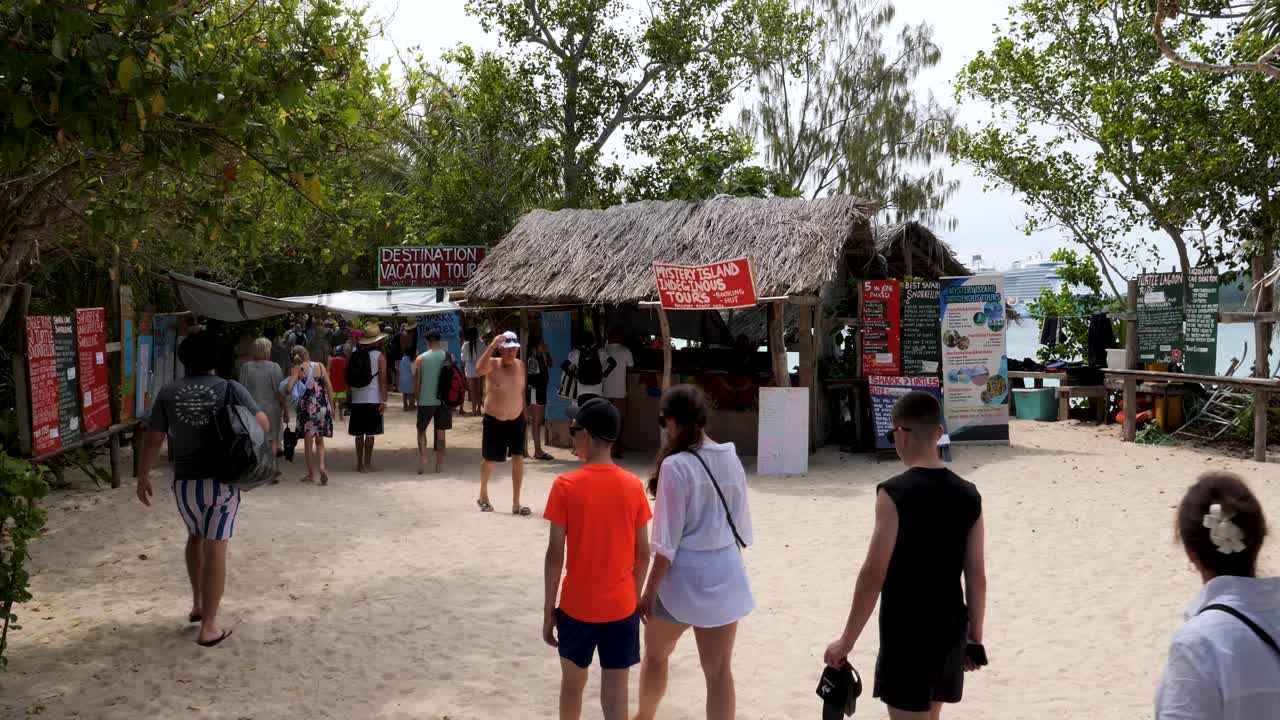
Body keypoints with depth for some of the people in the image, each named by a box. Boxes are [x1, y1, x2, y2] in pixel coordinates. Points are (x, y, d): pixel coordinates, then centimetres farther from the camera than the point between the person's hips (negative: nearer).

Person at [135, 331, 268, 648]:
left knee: (195, 535, 28)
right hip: (222, 480, -3)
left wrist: (143, 477, 12)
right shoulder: (230, 389, -6)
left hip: (186, 482, 3)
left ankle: (198, 604, 32)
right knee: (215, 549, 0)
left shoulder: (168, 393, -1)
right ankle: (208, 627, 0)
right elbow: (263, 424, -10)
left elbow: (153, 440, 0)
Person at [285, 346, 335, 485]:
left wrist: (288, 393, 9)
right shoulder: (320, 366, 5)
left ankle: (311, 474, 10)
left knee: (308, 441, 7)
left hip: (306, 407, -2)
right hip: (322, 406, 3)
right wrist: (332, 406, 9)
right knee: (319, 441, 14)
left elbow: (288, 387, -14)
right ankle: (321, 466, -7)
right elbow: (329, 387, 2)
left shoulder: (298, 369, -3)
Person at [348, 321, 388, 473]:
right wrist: (384, 400, -10)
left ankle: (359, 463, 17)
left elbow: (348, 377, 9)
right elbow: (382, 379, -11)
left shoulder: (354, 355, 7)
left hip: (356, 399, 4)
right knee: (370, 433, 1)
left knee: (359, 433, 12)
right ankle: (367, 464, 1)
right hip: (373, 399, -4)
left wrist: (348, 396, 17)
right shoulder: (379, 356, -5)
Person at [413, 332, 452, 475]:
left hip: (426, 400, -2)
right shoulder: (448, 357, -2)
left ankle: (422, 460, -3)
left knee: (421, 430, 13)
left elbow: (417, 383, -1)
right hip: (443, 400, 2)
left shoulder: (421, 359, -5)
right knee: (440, 432, 10)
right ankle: (440, 465, 10)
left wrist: (417, 399, 11)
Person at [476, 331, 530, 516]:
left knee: (518, 458, -5)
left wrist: (523, 411, 15)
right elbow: (479, 369, -37)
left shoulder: (520, 365, 2)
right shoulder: (492, 364, -13)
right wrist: (491, 346, -39)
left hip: (516, 419, 3)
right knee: (489, 459, 11)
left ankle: (516, 504, 3)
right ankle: (483, 496, 34)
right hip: (493, 420, -3)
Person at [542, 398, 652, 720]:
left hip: (578, 606, -1)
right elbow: (643, 554, 1)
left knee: (573, 683, 19)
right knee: (616, 692, 5)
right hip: (621, 606, 2)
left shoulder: (566, 486, -12)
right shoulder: (634, 486, -4)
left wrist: (548, 609, -1)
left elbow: (555, 555, -10)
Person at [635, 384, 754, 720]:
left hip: (685, 575, -5)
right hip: (725, 573, 5)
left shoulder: (675, 466, -16)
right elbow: (741, 525, 10)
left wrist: (650, 591, -8)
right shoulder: (731, 459, 2)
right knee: (719, 669, 8)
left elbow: (668, 541, -15)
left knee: (656, 654, 21)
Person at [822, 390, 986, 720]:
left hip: (907, 634, -6)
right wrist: (975, 638, 15)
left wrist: (847, 641, -9)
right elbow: (976, 577, 4)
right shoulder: (968, 495, 1)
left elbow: (874, 574, -17)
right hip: (949, 630, 6)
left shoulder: (894, 493, -17)